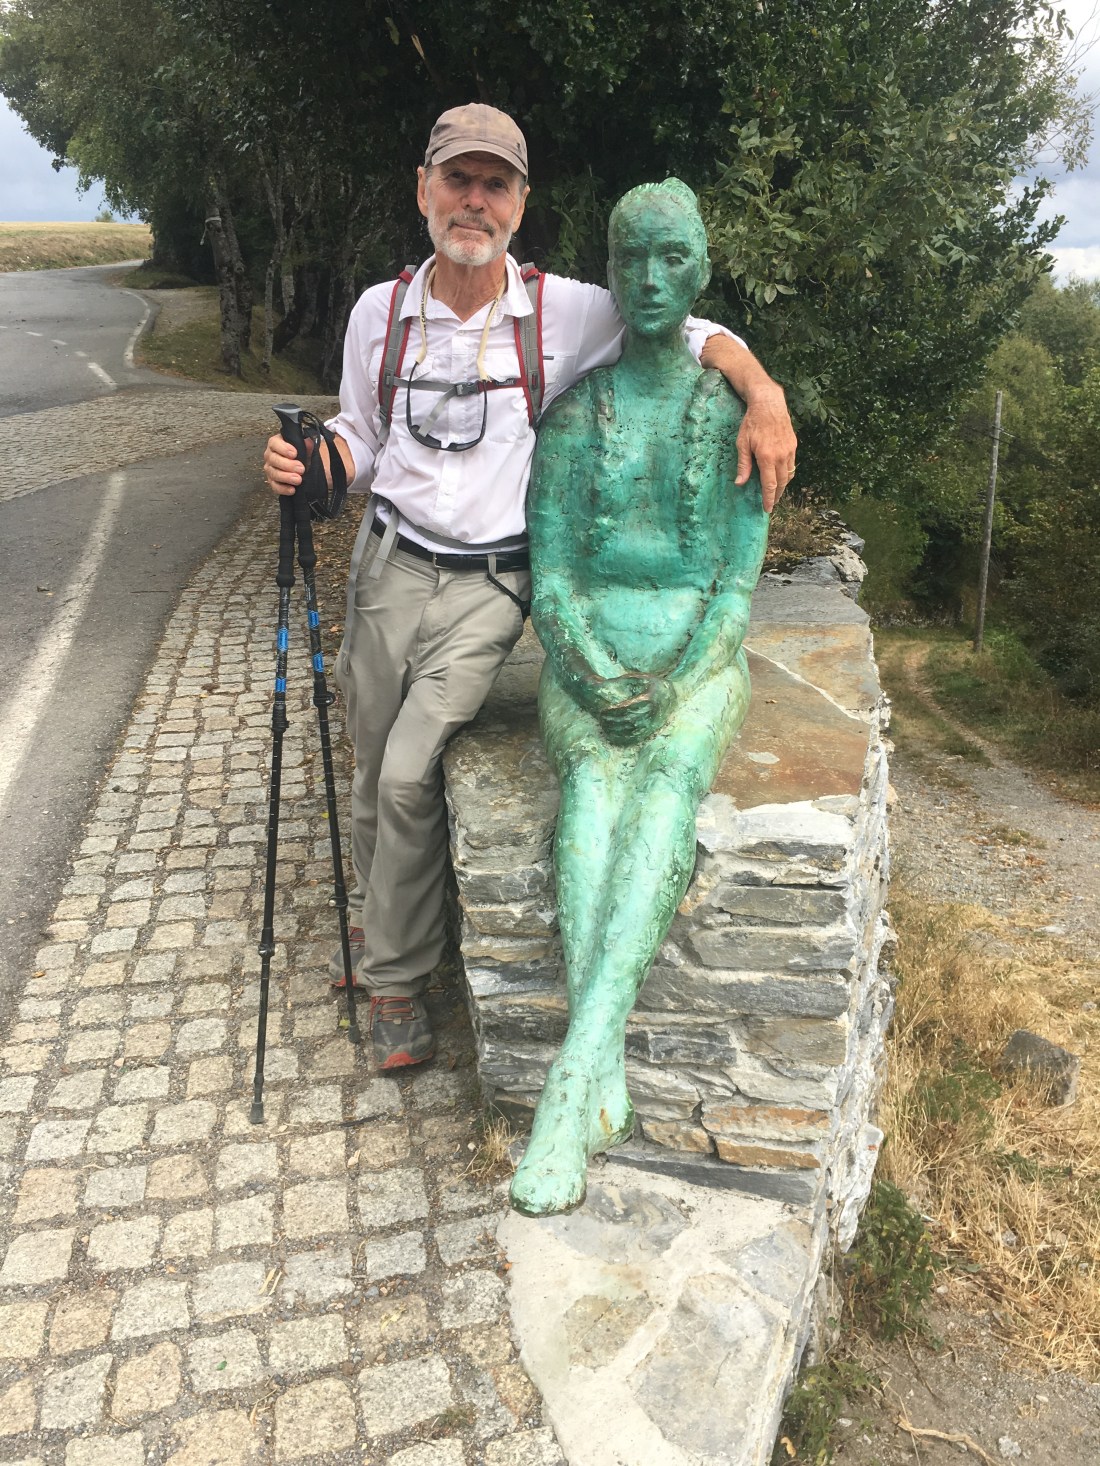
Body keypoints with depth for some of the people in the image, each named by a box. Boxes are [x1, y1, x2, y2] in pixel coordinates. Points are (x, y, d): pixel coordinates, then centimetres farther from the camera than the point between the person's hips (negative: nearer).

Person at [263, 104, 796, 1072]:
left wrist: (764, 395, -18)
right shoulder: (379, 312, 4)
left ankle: (395, 979, 9)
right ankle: (378, 918, 42)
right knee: (374, 768, 13)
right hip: (389, 567, 4)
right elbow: (362, 442, 13)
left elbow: (691, 331, 1)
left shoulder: (566, 313, -5)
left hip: (489, 585, -3)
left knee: (411, 774, -13)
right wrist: (309, 463, -10)